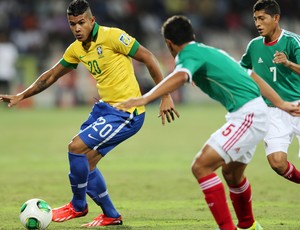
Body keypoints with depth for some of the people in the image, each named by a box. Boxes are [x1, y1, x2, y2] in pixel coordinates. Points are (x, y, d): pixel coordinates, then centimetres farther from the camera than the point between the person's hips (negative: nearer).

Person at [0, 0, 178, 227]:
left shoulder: (112, 36, -17)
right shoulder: (76, 49, 6)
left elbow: (148, 58, -15)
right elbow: (52, 75, 20)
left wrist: (165, 96, -17)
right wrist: (21, 96, 15)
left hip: (127, 113, -8)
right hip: (105, 107, 8)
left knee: (77, 147, -13)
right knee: (86, 162, 8)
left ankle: (78, 206, 8)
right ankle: (111, 216, 23)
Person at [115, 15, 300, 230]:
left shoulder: (189, 54, -8)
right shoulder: (210, 51, 20)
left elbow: (180, 77, -32)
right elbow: (252, 76, 24)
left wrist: (144, 99, -43)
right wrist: (281, 104, 30)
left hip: (247, 115, -10)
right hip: (254, 113, 10)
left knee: (201, 166, -15)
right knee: (231, 173, 28)